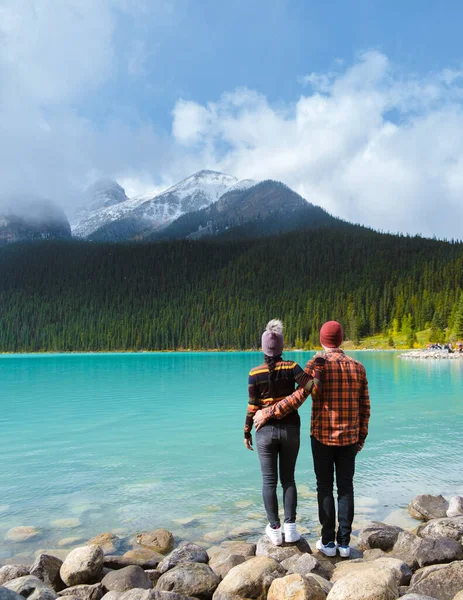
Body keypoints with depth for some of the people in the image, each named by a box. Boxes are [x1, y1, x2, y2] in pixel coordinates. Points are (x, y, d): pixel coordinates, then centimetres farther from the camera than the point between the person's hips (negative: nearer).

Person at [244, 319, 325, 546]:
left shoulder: (255, 373, -9)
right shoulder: (291, 367, -9)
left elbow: (253, 407, -6)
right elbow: (313, 388, -21)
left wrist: (247, 432, 6)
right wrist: (318, 367, -7)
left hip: (266, 431, -1)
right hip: (290, 429, 1)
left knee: (269, 481, 11)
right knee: (288, 479, 16)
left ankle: (275, 530, 18)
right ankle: (290, 527, 12)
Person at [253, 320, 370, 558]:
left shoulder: (315, 365, -12)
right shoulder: (358, 367, 0)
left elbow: (298, 398, -22)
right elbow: (365, 407, 4)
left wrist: (268, 413, -14)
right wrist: (362, 436, 16)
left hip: (322, 436, -3)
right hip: (349, 438, 3)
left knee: (325, 488, 9)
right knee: (346, 487, 11)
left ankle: (328, 542, 16)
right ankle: (344, 542, 18)